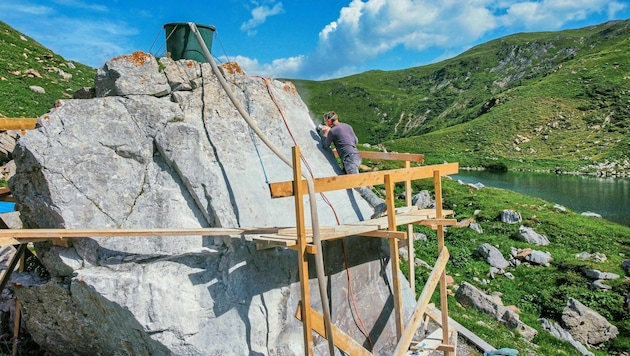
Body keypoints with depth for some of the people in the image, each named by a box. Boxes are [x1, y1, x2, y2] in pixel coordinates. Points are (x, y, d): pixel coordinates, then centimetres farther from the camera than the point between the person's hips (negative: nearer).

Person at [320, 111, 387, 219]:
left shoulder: (332, 131, -3)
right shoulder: (348, 126, 18)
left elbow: (326, 146, 12)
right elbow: (356, 141, 26)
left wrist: (324, 134, 29)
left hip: (349, 158, -9)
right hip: (356, 156, 9)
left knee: (358, 185, -15)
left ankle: (379, 205, -24)